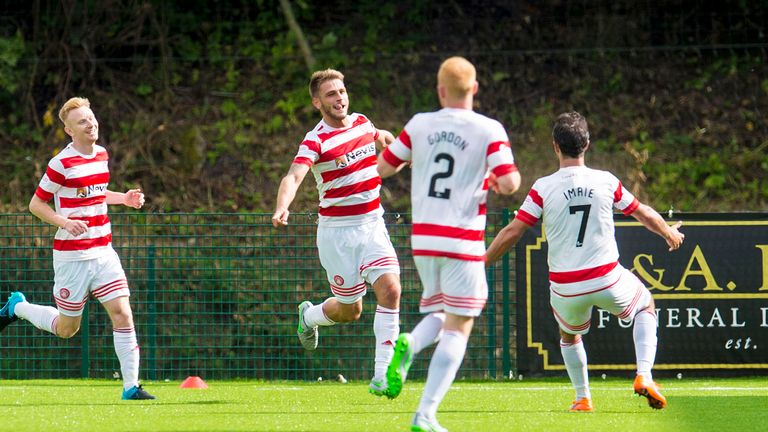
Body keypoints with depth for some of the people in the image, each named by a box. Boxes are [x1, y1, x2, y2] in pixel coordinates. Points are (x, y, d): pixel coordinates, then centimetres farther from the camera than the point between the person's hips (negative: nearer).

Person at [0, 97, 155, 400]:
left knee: (122, 314, -8)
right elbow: (36, 204, -6)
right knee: (66, 329, 7)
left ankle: (131, 386, -4)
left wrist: (124, 198, 10)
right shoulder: (62, 164, -13)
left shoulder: (102, 155, 9)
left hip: (103, 251, 5)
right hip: (72, 256, -5)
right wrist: (65, 222, -22)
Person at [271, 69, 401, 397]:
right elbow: (293, 176, -34)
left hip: (372, 225, 5)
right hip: (337, 231, -4)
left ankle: (382, 374, -13)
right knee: (349, 310, 4)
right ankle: (310, 315, 40)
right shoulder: (316, 140, -15)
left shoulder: (361, 122, 5)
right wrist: (282, 208, -50)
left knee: (390, 289, -16)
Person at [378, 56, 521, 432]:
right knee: (458, 329, 2)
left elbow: (382, 167, 11)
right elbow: (509, 183, -15)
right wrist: (496, 182, 8)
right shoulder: (489, 130, -7)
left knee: (439, 314, 22)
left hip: (423, 240, 4)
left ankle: (409, 345, -12)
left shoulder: (419, 125, 2)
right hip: (463, 242, -4)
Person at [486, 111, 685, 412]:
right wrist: (669, 234, 32)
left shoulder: (543, 188, -9)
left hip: (565, 288, 0)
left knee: (569, 335, 32)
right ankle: (644, 375, 11)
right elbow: (644, 214, 12)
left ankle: (582, 398, 31)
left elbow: (512, 232, -9)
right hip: (607, 280, 0)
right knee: (646, 306, 28)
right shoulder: (606, 182, -4)